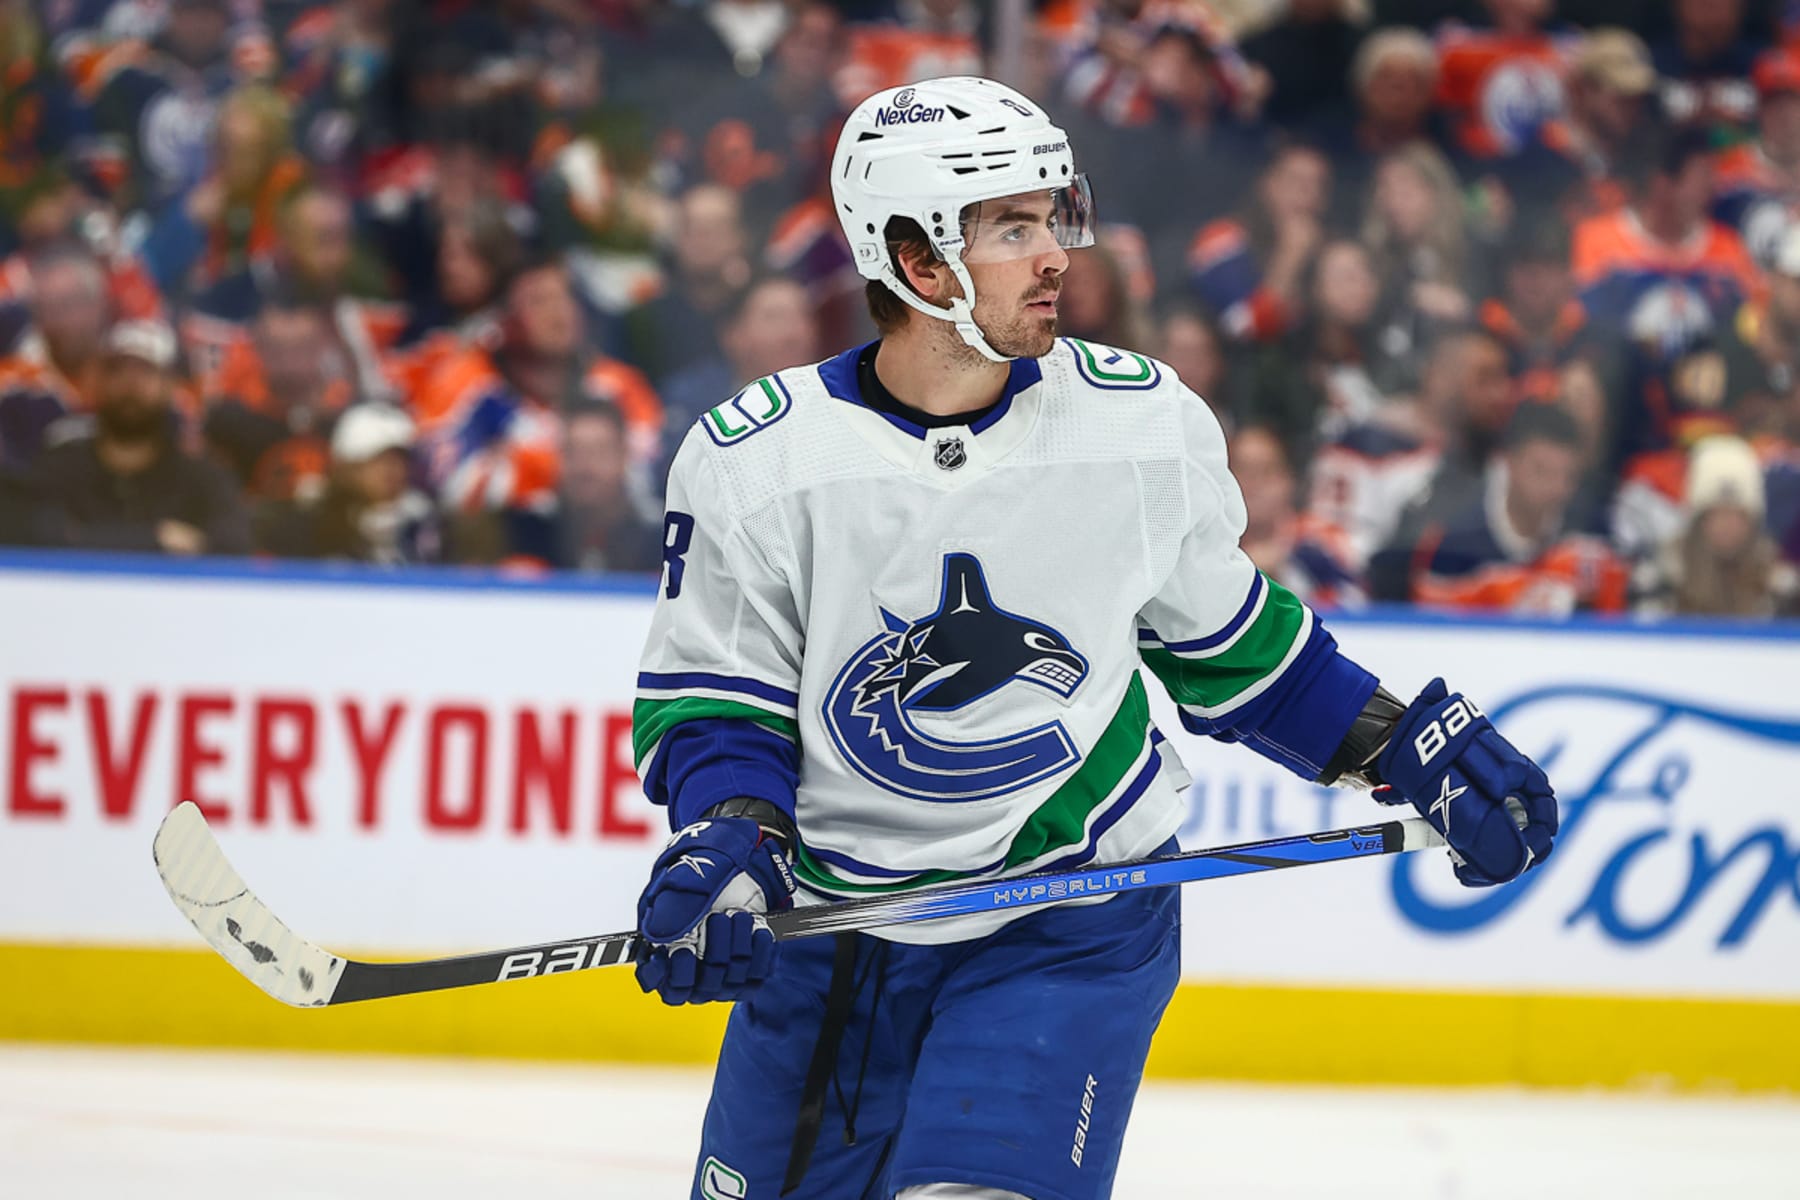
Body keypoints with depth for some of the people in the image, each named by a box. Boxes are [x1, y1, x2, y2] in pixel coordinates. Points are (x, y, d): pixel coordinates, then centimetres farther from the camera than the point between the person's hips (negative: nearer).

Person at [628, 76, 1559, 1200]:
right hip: (834, 928, 1)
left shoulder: (1145, 425, -7)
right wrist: (727, 845, -21)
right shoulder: (753, 462, -11)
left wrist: (1418, 750, 6)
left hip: (1077, 924, -1)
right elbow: (711, 704, -3)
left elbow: (1231, 641, 9)